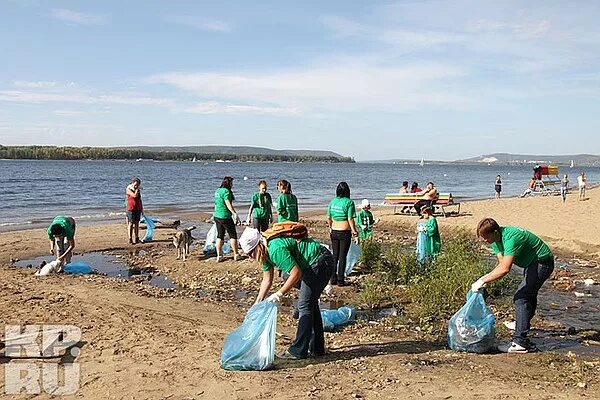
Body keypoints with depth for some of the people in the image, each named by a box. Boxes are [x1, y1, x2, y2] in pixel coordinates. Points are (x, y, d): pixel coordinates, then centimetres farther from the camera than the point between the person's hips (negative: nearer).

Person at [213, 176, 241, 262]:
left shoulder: (217, 190, 13)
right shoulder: (226, 191, -14)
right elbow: (228, 204, -24)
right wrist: (235, 213, -27)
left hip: (217, 216, 8)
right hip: (225, 216, -8)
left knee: (220, 236, 11)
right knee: (233, 235, 5)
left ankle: (219, 256, 10)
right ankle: (236, 255, 11)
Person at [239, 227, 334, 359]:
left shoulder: (276, 249, -27)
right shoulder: (266, 252, 5)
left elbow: (296, 272, -26)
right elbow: (267, 280, 11)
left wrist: (279, 294, -22)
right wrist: (257, 304, 7)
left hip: (320, 263, -11)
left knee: (305, 305, -9)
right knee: (311, 304, 15)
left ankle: (298, 351, -4)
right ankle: (316, 348, 25)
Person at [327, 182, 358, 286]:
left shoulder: (332, 202, 4)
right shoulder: (349, 202, -11)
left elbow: (329, 218, 10)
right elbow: (350, 219, -13)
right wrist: (354, 231, -3)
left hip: (334, 231, 5)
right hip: (345, 232, -5)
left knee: (334, 255, 14)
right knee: (342, 256, 2)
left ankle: (333, 278, 17)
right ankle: (340, 280, 4)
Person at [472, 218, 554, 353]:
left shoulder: (510, 238, -32)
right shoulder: (496, 239, -3)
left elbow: (505, 269, -38)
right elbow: (501, 264, -1)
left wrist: (483, 281, -33)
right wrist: (484, 278, -15)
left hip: (542, 262, -11)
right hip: (532, 263, 11)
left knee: (521, 298, -16)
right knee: (529, 298, 17)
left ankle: (520, 343, -16)